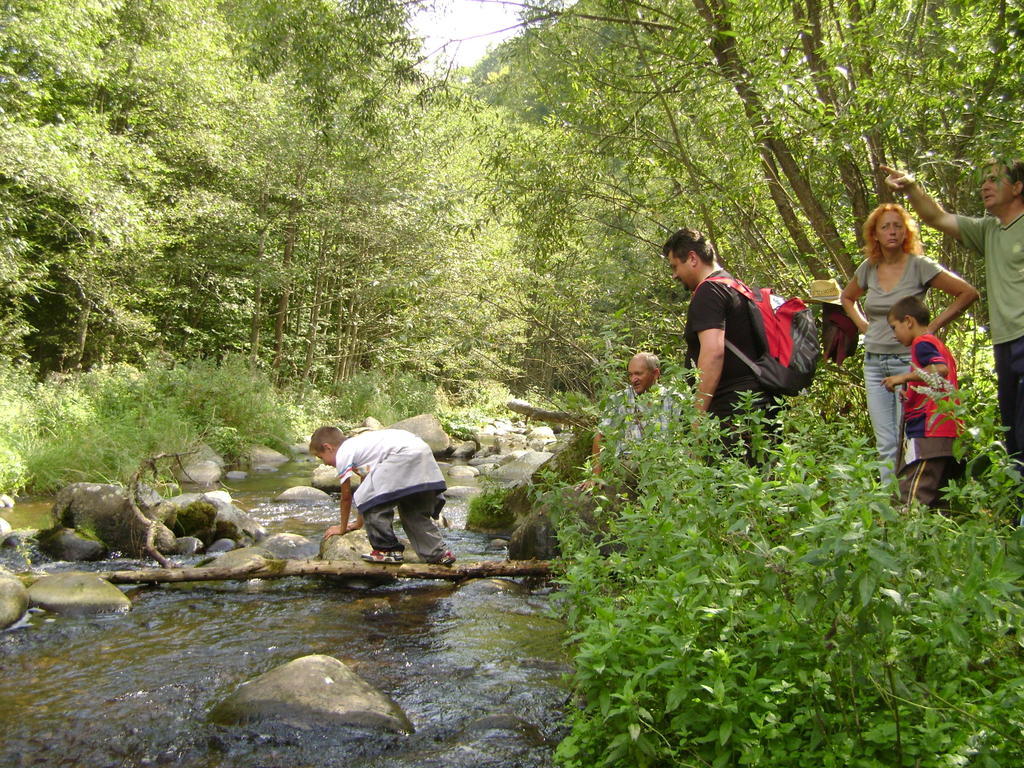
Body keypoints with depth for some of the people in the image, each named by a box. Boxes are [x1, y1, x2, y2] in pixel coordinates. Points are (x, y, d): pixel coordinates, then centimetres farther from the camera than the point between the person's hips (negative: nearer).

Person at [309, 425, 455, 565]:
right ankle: (437, 552, 19)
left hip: (403, 454, -10)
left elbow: (346, 497, 13)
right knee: (413, 510, 21)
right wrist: (358, 523, 51)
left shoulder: (342, 454, 7)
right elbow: (365, 483, 42)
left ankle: (389, 549, 6)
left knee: (369, 501, 0)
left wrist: (342, 528, 28)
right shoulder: (356, 445, 33)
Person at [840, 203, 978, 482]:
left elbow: (968, 293, -5)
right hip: (874, 362, 5)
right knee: (885, 444, 7)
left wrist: (932, 326, -7)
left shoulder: (919, 266, -6)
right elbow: (847, 297, 28)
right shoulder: (868, 268, 8)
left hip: (909, 361, -4)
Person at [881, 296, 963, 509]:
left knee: (912, 496, -15)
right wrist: (909, 394, 26)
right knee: (937, 498, 10)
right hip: (948, 433, 10)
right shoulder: (939, 345, 24)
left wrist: (903, 377, -19)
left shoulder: (922, 343, -5)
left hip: (928, 430, -10)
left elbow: (941, 369, -23)